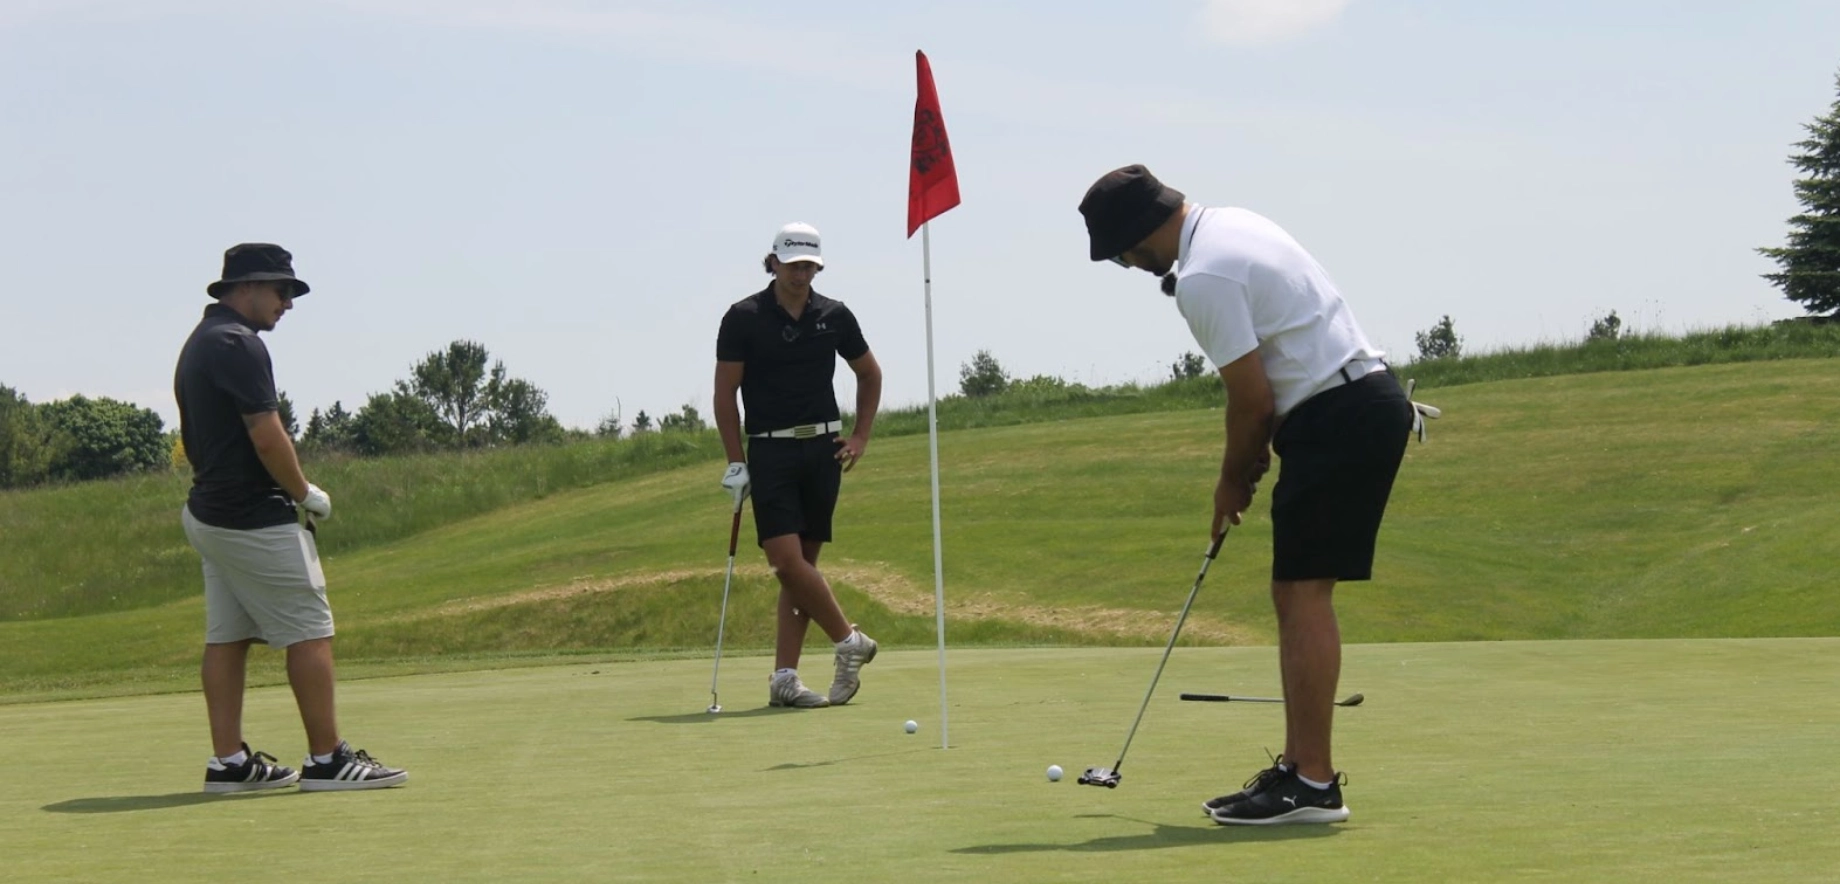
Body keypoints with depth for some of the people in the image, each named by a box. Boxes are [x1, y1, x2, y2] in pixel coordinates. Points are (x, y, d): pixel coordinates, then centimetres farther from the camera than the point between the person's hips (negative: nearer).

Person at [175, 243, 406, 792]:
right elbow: (267, 437, -21)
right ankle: (327, 760, -4)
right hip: (255, 520, -10)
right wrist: (305, 493, -6)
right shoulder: (238, 344, -17)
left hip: (209, 513, 10)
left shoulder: (199, 343, 15)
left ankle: (228, 762, 9)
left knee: (226, 637, 9)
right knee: (309, 631, -5)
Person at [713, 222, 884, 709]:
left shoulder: (834, 316, 6)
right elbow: (725, 392, 0)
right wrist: (735, 462, -5)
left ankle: (784, 678, 3)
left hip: (823, 448, 3)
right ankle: (849, 640, 2)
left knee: (802, 564, 1)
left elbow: (870, 375, 20)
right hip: (770, 451, -3)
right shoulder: (744, 318, -3)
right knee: (786, 559, -15)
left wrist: (860, 436, 11)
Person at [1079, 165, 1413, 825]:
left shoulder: (1203, 277, -17)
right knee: (1295, 593, 12)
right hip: (1369, 404, 10)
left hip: (1339, 418, -10)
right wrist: (1256, 452, 19)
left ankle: (1313, 785, -10)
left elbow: (1252, 399, -14)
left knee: (1304, 592, -10)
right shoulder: (1230, 225, 15)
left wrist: (1233, 480, 3)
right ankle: (1300, 766, 15)